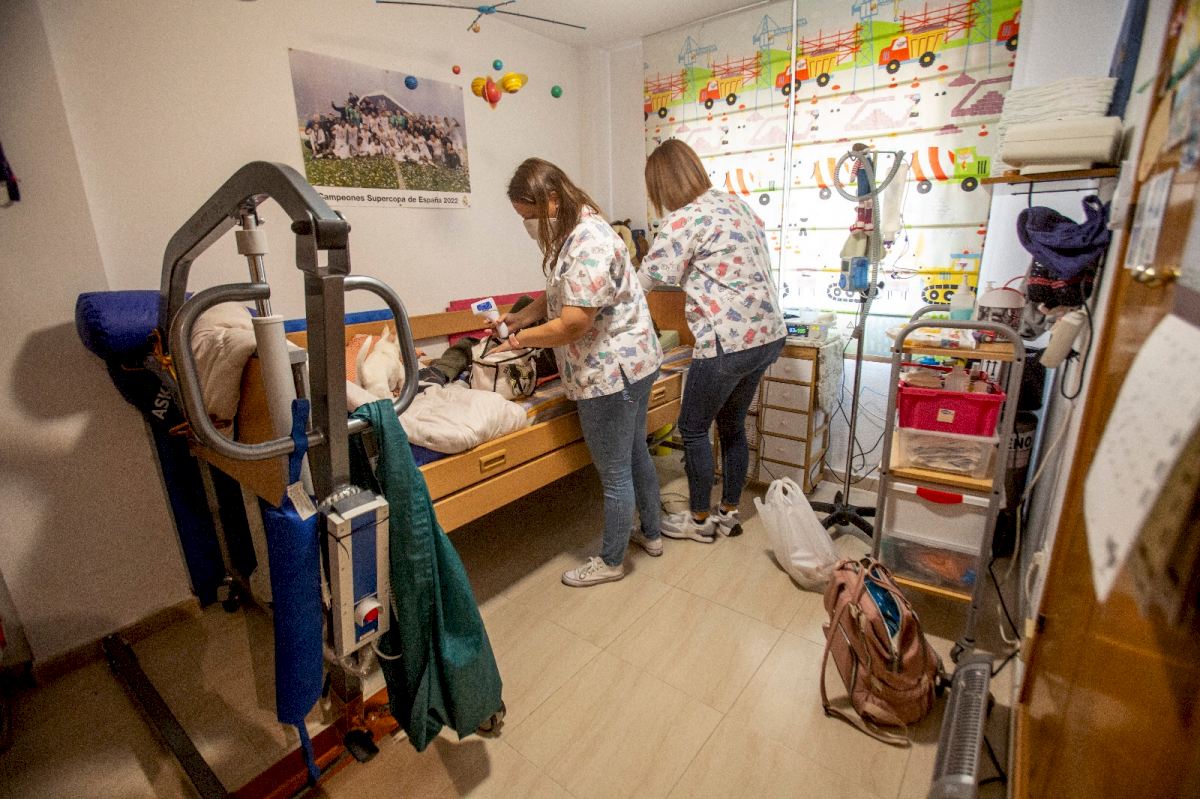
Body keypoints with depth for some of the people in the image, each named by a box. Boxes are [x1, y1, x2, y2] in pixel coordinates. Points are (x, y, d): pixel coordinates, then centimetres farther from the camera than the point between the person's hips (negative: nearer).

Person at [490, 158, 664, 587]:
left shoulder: (588, 246, -24)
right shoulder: (576, 233, 10)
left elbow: (571, 325, -26)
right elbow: (558, 295, 19)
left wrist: (522, 338, -10)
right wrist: (520, 317, 4)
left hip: (611, 373, -11)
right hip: (631, 364, 11)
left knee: (614, 472, 5)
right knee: (635, 453, 22)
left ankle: (611, 561, 25)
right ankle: (650, 533, 42)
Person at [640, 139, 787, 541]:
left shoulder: (684, 219, -11)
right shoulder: (737, 204, 13)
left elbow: (649, 280, -11)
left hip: (728, 342, -9)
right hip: (768, 335, 9)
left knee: (694, 429, 8)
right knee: (732, 425, 19)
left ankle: (700, 520, 23)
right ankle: (729, 513, 32)